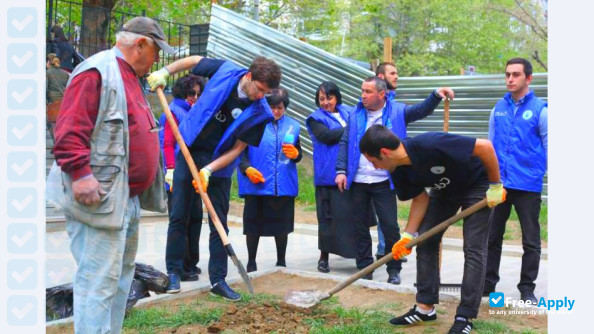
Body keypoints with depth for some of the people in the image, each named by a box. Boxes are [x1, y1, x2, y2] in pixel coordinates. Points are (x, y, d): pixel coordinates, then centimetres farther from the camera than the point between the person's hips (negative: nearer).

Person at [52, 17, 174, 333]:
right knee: (99, 280, -8)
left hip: (128, 197, 11)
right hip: (101, 197, -11)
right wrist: (80, 174, -27)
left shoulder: (129, 78, 21)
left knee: (122, 274, 17)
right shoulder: (96, 71, -11)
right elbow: (69, 130, -20)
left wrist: (152, 183, 27)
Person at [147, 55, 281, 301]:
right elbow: (194, 61, 5)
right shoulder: (225, 71, -14)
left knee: (219, 223, 2)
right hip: (189, 152, 1)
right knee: (178, 216, 4)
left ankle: (218, 280, 11)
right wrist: (165, 72, -3)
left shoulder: (260, 113, -15)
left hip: (219, 163, 0)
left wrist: (209, 169, -22)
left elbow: (238, 148, -13)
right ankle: (173, 272, 17)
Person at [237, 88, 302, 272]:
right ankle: (251, 263, 20)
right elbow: (240, 150, 1)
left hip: (284, 185, 3)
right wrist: (247, 168, -16)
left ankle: (281, 262, 27)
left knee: (282, 224, 10)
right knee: (254, 225, 4)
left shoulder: (293, 125, 11)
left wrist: (295, 154, -8)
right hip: (256, 184, -3)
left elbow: (298, 154, 16)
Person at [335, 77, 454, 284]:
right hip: (357, 181, 3)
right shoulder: (355, 115, 7)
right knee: (360, 226, 10)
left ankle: (394, 270, 14)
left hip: (383, 182, -2)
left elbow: (421, 111, -8)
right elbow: (345, 143, 5)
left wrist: (436, 95, -26)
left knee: (390, 226, -1)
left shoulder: (397, 111, 2)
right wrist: (341, 170, -3)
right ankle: (364, 267, 24)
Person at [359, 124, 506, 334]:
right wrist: (408, 235, -8)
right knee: (425, 241, 2)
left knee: (473, 248, -9)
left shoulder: (430, 145, -39)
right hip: (445, 189, 7)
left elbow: (485, 146, -35)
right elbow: (420, 198, -2)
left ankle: (465, 317, -1)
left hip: (477, 184, -7)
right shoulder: (398, 171, -16)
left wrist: (496, 186, -25)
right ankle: (425, 307, 11)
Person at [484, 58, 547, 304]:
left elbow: (548, 148, -2)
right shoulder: (498, 108, 8)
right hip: (498, 183, 4)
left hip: (528, 185, -4)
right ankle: (487, 283, 24)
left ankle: (527, 289, 19)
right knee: (492, 236, 11)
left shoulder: (540, 109, -4)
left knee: (531, 241, 7)